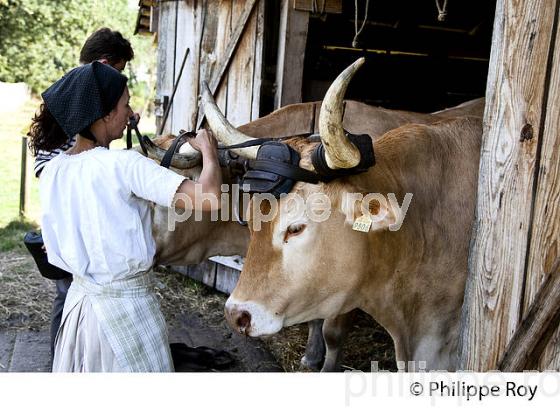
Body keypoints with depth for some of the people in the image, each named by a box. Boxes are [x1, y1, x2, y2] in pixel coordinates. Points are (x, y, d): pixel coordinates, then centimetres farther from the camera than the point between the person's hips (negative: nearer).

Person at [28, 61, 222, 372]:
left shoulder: (51, 172, -1)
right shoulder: (124, 166, -22)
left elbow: (52, 245, 12)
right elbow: (208, 198, -31)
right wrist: (208, 151, -11)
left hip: (80, 299, 7)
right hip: (127, 307, -6)